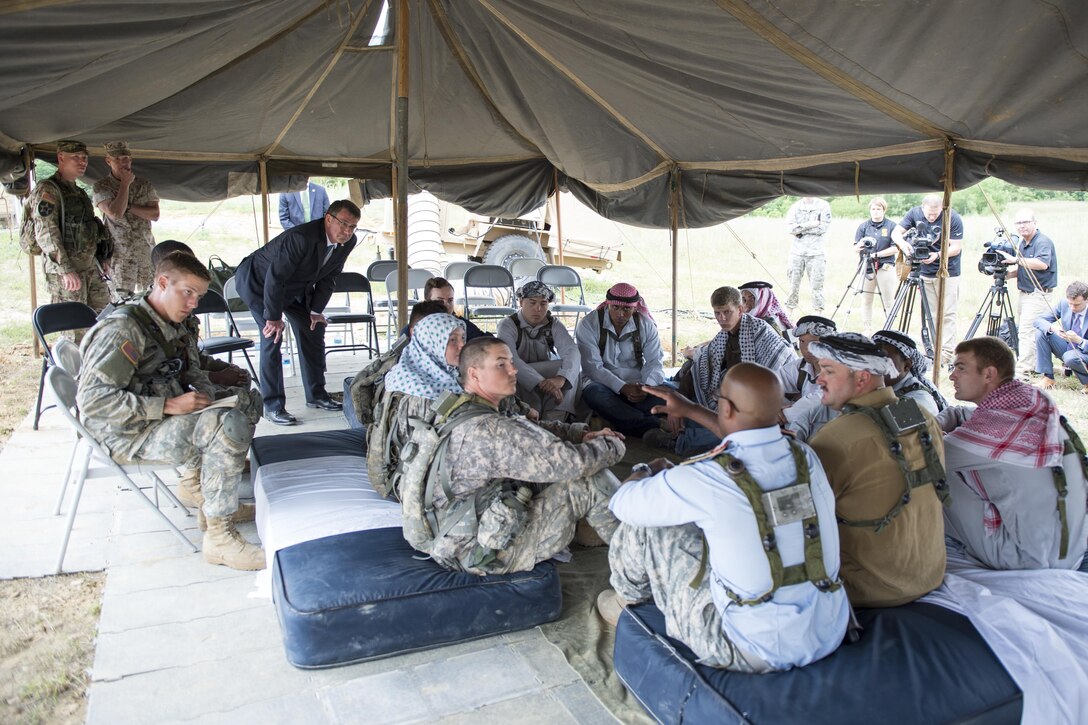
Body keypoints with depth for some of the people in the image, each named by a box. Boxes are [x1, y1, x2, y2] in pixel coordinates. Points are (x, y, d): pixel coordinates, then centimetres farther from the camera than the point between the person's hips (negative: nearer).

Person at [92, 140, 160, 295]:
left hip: (146, 250, 3)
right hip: (120, 254, -3)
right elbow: (115, 213, -17)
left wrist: (129, 207, -12)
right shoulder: (101, 186, 0)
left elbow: (155, 215, 1)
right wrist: (125, 184, -10)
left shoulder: (144, 184, 9)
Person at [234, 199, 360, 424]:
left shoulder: (347, 243, -13)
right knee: (272, 336, -16)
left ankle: (316, 394, 20)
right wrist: (274, 318, -26)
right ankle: (272, 405, -9)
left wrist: (316, 310, -3)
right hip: (259, 281, -8)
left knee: (313, 329, 7)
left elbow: (328, 278, -1)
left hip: (296, 285, 8)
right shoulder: (301, 238, -37)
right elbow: (274, 278, -33)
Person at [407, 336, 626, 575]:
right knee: (591, 481, -10)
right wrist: (612, 446, -5)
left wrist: (581, 437, 1)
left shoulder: (458, 413, 5)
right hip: (488, 556, -10)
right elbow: (571, 462, -25)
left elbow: (533, 438, 14)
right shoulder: (489, 429, -26)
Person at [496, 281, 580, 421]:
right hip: (519, 386, -4)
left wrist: (561, 378, -43)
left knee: (571, 369, -22)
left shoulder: (554, 325, -1)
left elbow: (572, 351, -20)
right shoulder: (507, 325, -13)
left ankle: (553, 421, -26)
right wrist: (540, 383, -45)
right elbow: (510, 360, -31)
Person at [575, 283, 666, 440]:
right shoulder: (588, 324, -6)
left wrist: (646, 387, -26)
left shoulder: (646, 325, 3)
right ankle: (655, 427, -47)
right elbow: (593, 367, -14)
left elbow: (654, 363, -3)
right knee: (594, 393, -39)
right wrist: (623, 387, -27)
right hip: (602, 383, -2)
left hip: (636, 385, 2)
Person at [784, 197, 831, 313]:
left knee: (817, 284, -1)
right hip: (797, 251, 2)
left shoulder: (823, 206, 3)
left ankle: (818, 314, 6)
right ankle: (789, 313, 12)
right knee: (793, 283, 4)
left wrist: (801, 229, -7)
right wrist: (810, 224, -12)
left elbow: (823, 228, -7)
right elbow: (790, 228, -5)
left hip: (816, 252, -2)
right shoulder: (795, 206, 7)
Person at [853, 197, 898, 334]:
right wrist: (859, 247, -20)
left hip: (886, 267, -2)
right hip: (867, 266, 2)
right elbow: (855, 248, 3)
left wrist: (877, 254, -13)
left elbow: (895, 248, -3)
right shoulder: (863, 226, 8)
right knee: (866, 300, 6)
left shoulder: (891, 226, 1)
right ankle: (867, 331, 14)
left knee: (887, 302, 1)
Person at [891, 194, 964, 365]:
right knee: (932, 314, 8)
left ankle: (946, 352, -4)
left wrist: (938, 255, -30)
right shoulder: (915, 213, -3)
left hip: (948, 272, -4)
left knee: (947, 313, -4)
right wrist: (902, 243, -26)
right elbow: (896, 232, -4)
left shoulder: (953, 218, -15)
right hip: (925, 272, 4)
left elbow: (956, 247, -14)